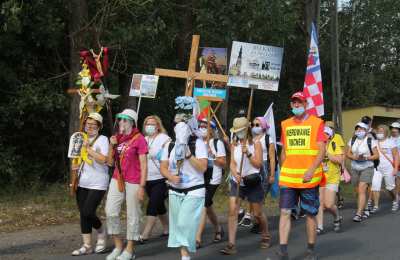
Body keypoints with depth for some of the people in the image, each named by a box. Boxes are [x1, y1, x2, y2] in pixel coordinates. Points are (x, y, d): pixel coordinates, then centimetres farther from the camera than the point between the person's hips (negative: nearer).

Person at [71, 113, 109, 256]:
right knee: (83, 214, 4)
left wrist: (88, 148, -18)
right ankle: (87, 246, 11)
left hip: (97, 184, -6)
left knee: (88, 212, -14)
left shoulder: (102, 139, -6)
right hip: (82, 183, 6)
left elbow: (103, 159, -20)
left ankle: (102, 233, 14)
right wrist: (75, 165, 8)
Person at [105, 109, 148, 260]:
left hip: (133, 182, -6)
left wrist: (142, 186, -14)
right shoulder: (117, 138, 11)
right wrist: (112, 146, -2)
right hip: (117, 180, 6)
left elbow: (144, 165, -10)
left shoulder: (139, 139, -8)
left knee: (132, 215, 2)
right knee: (110, 211, 1)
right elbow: (110, 162, 13)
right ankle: (118, 246, 16)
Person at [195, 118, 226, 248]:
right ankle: (218, 229, 39)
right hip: (200, 178, 6)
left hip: (212, 179, -6)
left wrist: (212, 155, -18)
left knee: (203, 206, -12)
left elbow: (223, 163, -6)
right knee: (208, 206, 17)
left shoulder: (217, 143, -4)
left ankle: (197, 238, -12)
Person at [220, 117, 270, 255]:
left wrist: (248, 153, -24)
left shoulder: (255, 144, -5)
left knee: (258, 213, 9)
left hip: (253, 182, -2)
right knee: (232, 211, -11)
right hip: (237, 182, 2)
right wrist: (235, 174, -22)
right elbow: (232, 163, -2)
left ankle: (266, 237, 36)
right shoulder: (234, 145, 5)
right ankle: (231, 245, -11)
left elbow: (258, 164, -11)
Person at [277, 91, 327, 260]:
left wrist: (311, 170, -19)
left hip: (309, 178, -3)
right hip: (288, 177, 3)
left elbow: (322, 150, -8)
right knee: (285, 212, -4)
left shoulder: (316, 123, -2)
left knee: (310, 214, 6)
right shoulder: (286, 124, 11)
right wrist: (283, 171, 14)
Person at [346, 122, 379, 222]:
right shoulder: (352, 140, 7)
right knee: (359, 191, 11)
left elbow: (376, 155, -5)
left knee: (361, 190, -15)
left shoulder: (370, 141, -6)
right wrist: (355, 157, -15)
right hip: (355, 168, 5)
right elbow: (348, 153, 5)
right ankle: (365, 209, 30)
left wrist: (366, 158, -20)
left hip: (367, 168, -5)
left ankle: (359, 214, -18)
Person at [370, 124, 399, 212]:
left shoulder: (390, 142, -3)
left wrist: (395, 168, -11)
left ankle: (395, 202, 36)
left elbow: (396, 156, -4)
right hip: (377, 168, 2)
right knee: (375, 186, -11)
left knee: (390, 187, 9)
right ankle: (376, 206, -6)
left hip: (388, 168, -2)